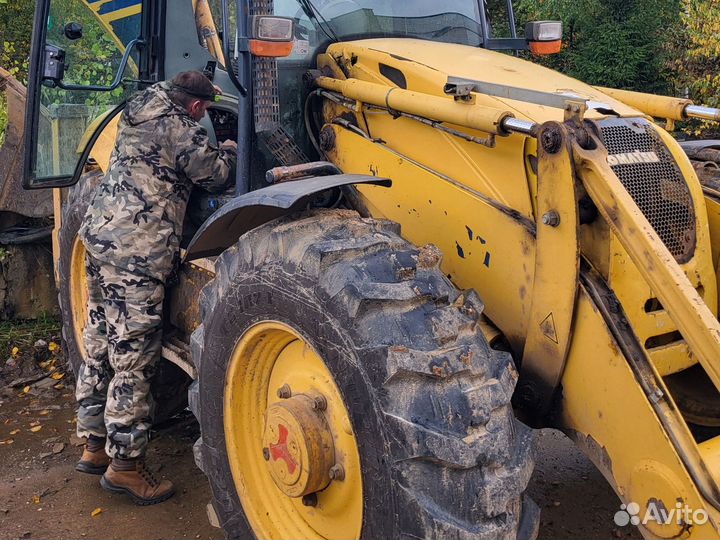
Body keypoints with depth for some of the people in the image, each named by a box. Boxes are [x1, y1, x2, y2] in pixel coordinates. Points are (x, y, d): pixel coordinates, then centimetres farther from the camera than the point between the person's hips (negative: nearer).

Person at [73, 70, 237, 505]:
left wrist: (197, 87, 41)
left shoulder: (140, 112, 14)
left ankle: (96, 445, 29)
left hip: (100, 232, 10)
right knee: (134, 357, -3)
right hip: (138, 250, -10)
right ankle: (125, 463, 7)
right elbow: (216, 176, 0)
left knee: (101, 346, 16)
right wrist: (230, 149, 19)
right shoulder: (183, 131, -10)